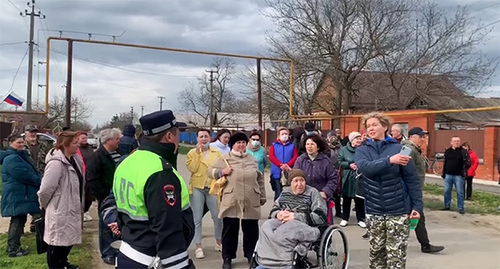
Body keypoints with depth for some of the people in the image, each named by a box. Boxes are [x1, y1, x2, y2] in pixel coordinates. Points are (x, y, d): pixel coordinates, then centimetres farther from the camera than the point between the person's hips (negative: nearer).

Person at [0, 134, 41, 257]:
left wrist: (39, 180, 3)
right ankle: (13, 249, 1)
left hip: (21, 195, 11)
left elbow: (32, 171, 20)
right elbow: (24, 175, -23)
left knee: (18, 220, 16)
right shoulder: (11, 158, -17)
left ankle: (13, 246, 25)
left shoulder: (21, 155, 18)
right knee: (18, 220, -6)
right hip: (17, 196, -11)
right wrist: (40, 181, -12)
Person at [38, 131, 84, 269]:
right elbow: (45, 189, -25)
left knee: (68, 239, 23)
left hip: (71, 209, 9)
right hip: (60, 211, -9)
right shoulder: (56, 163, -25)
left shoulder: (75, 160, 4)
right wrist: (45, 205, -8)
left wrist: (80, 206, 13)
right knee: (58, 242, 7)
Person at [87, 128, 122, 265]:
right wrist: (104, 196, -17)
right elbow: (92, 180, -17)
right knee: (107, 226, 4)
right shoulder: (97, 156, -12)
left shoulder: (119, 153, 10)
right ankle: (107, 254, 17)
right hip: (107, 198, -7)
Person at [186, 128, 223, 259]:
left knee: (218, 217, 5)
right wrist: (197, 152, -13)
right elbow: (192, 168, -12)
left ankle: (219, 242, 26)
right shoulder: (192, 152, 2)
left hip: (213, 188, 1)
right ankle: (198, 247, 9)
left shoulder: (217, 153, 7)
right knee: (197, 219, 1)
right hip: (197, 188, -1)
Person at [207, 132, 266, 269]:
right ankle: (227, 258, 20)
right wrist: (221, 172, -14)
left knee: (251, 230, 10)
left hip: (251, 203, 3)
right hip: (231, 202, -2)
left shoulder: (252, 159, 12)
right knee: (230, 230, 6)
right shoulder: (224, 159, 2)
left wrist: (262, 197, 16)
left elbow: (259, 179, 16)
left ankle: (251, 255, 27)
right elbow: (210, 171, 5)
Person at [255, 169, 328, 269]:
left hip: (304, 224, -5)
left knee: (282, 233, -36)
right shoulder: (285, 192, 21)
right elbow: (273, 211, 20)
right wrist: (278, 214, -7)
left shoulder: (313, 193, 5)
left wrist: (296, 216, -16)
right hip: (283, 221, 5)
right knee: (266, 228, -29)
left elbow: (321, 216, -6)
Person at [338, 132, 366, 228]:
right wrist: (349, 165, -15)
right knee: (346, 199, 9)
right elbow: (339, 162, -2)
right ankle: (345, 219, 22)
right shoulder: (344, 150, 0)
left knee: (359, 200, 5)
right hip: (347, 178, 0)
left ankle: (360, 219, 19)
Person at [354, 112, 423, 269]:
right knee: (376, 252, 15)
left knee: (396, 255, 1)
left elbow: (412, 180, -3)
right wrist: (389, 160, -32)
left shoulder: (399, 149, -4)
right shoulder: (362, 151, 2)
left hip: (398, 211, -3)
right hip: (373, 212, 3)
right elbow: (365, 168, -20)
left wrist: (417, 206, -9)